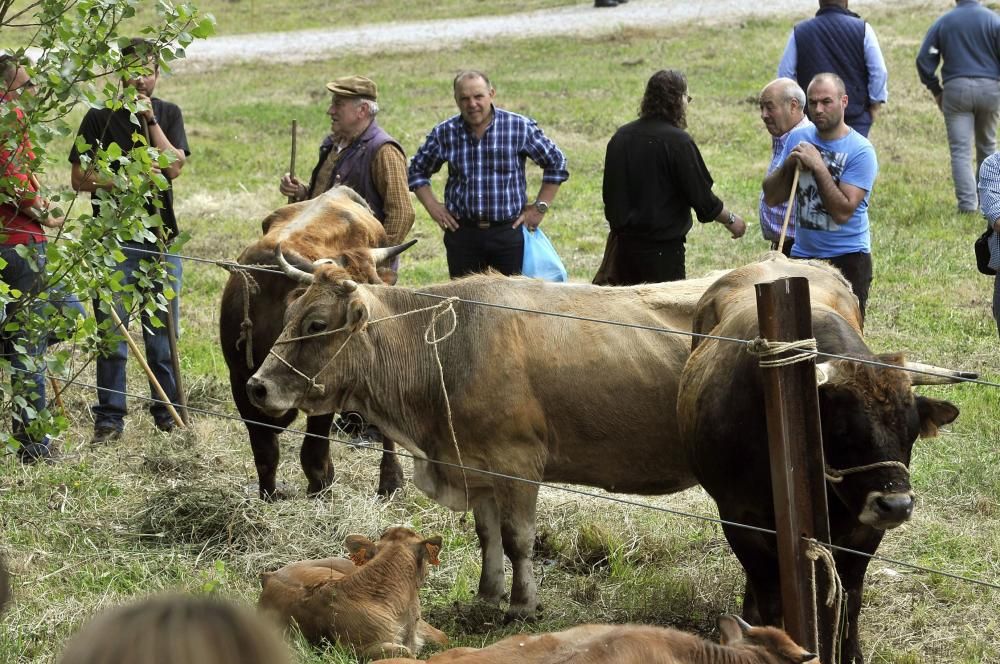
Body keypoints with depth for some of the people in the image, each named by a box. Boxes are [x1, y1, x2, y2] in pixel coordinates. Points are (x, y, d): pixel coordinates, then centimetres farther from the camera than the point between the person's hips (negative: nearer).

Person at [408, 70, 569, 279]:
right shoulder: (444, 134, 2)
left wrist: (540, 206, 3)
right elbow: (417, 170, 17)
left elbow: (556, 163, 8)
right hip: (462, 234, 2)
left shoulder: (520, 128, -3)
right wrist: (433, 207, 6)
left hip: (509, 232, -2)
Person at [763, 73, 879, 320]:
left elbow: (843, 211, -21)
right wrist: (789, 165, -12)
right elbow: (771, 197, 5)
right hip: (802, 256, 5)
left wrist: (818, 166, -21)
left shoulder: (860, 151, -11)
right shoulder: (797, 139, 5)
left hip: (848, 260, -5)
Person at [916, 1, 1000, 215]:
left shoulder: (942, 23, 3)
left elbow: (924, 60, 1)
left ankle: (967, 203, -10)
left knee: (960, 151, -1)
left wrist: (936, 90, 10)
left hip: (956, 89, -1)